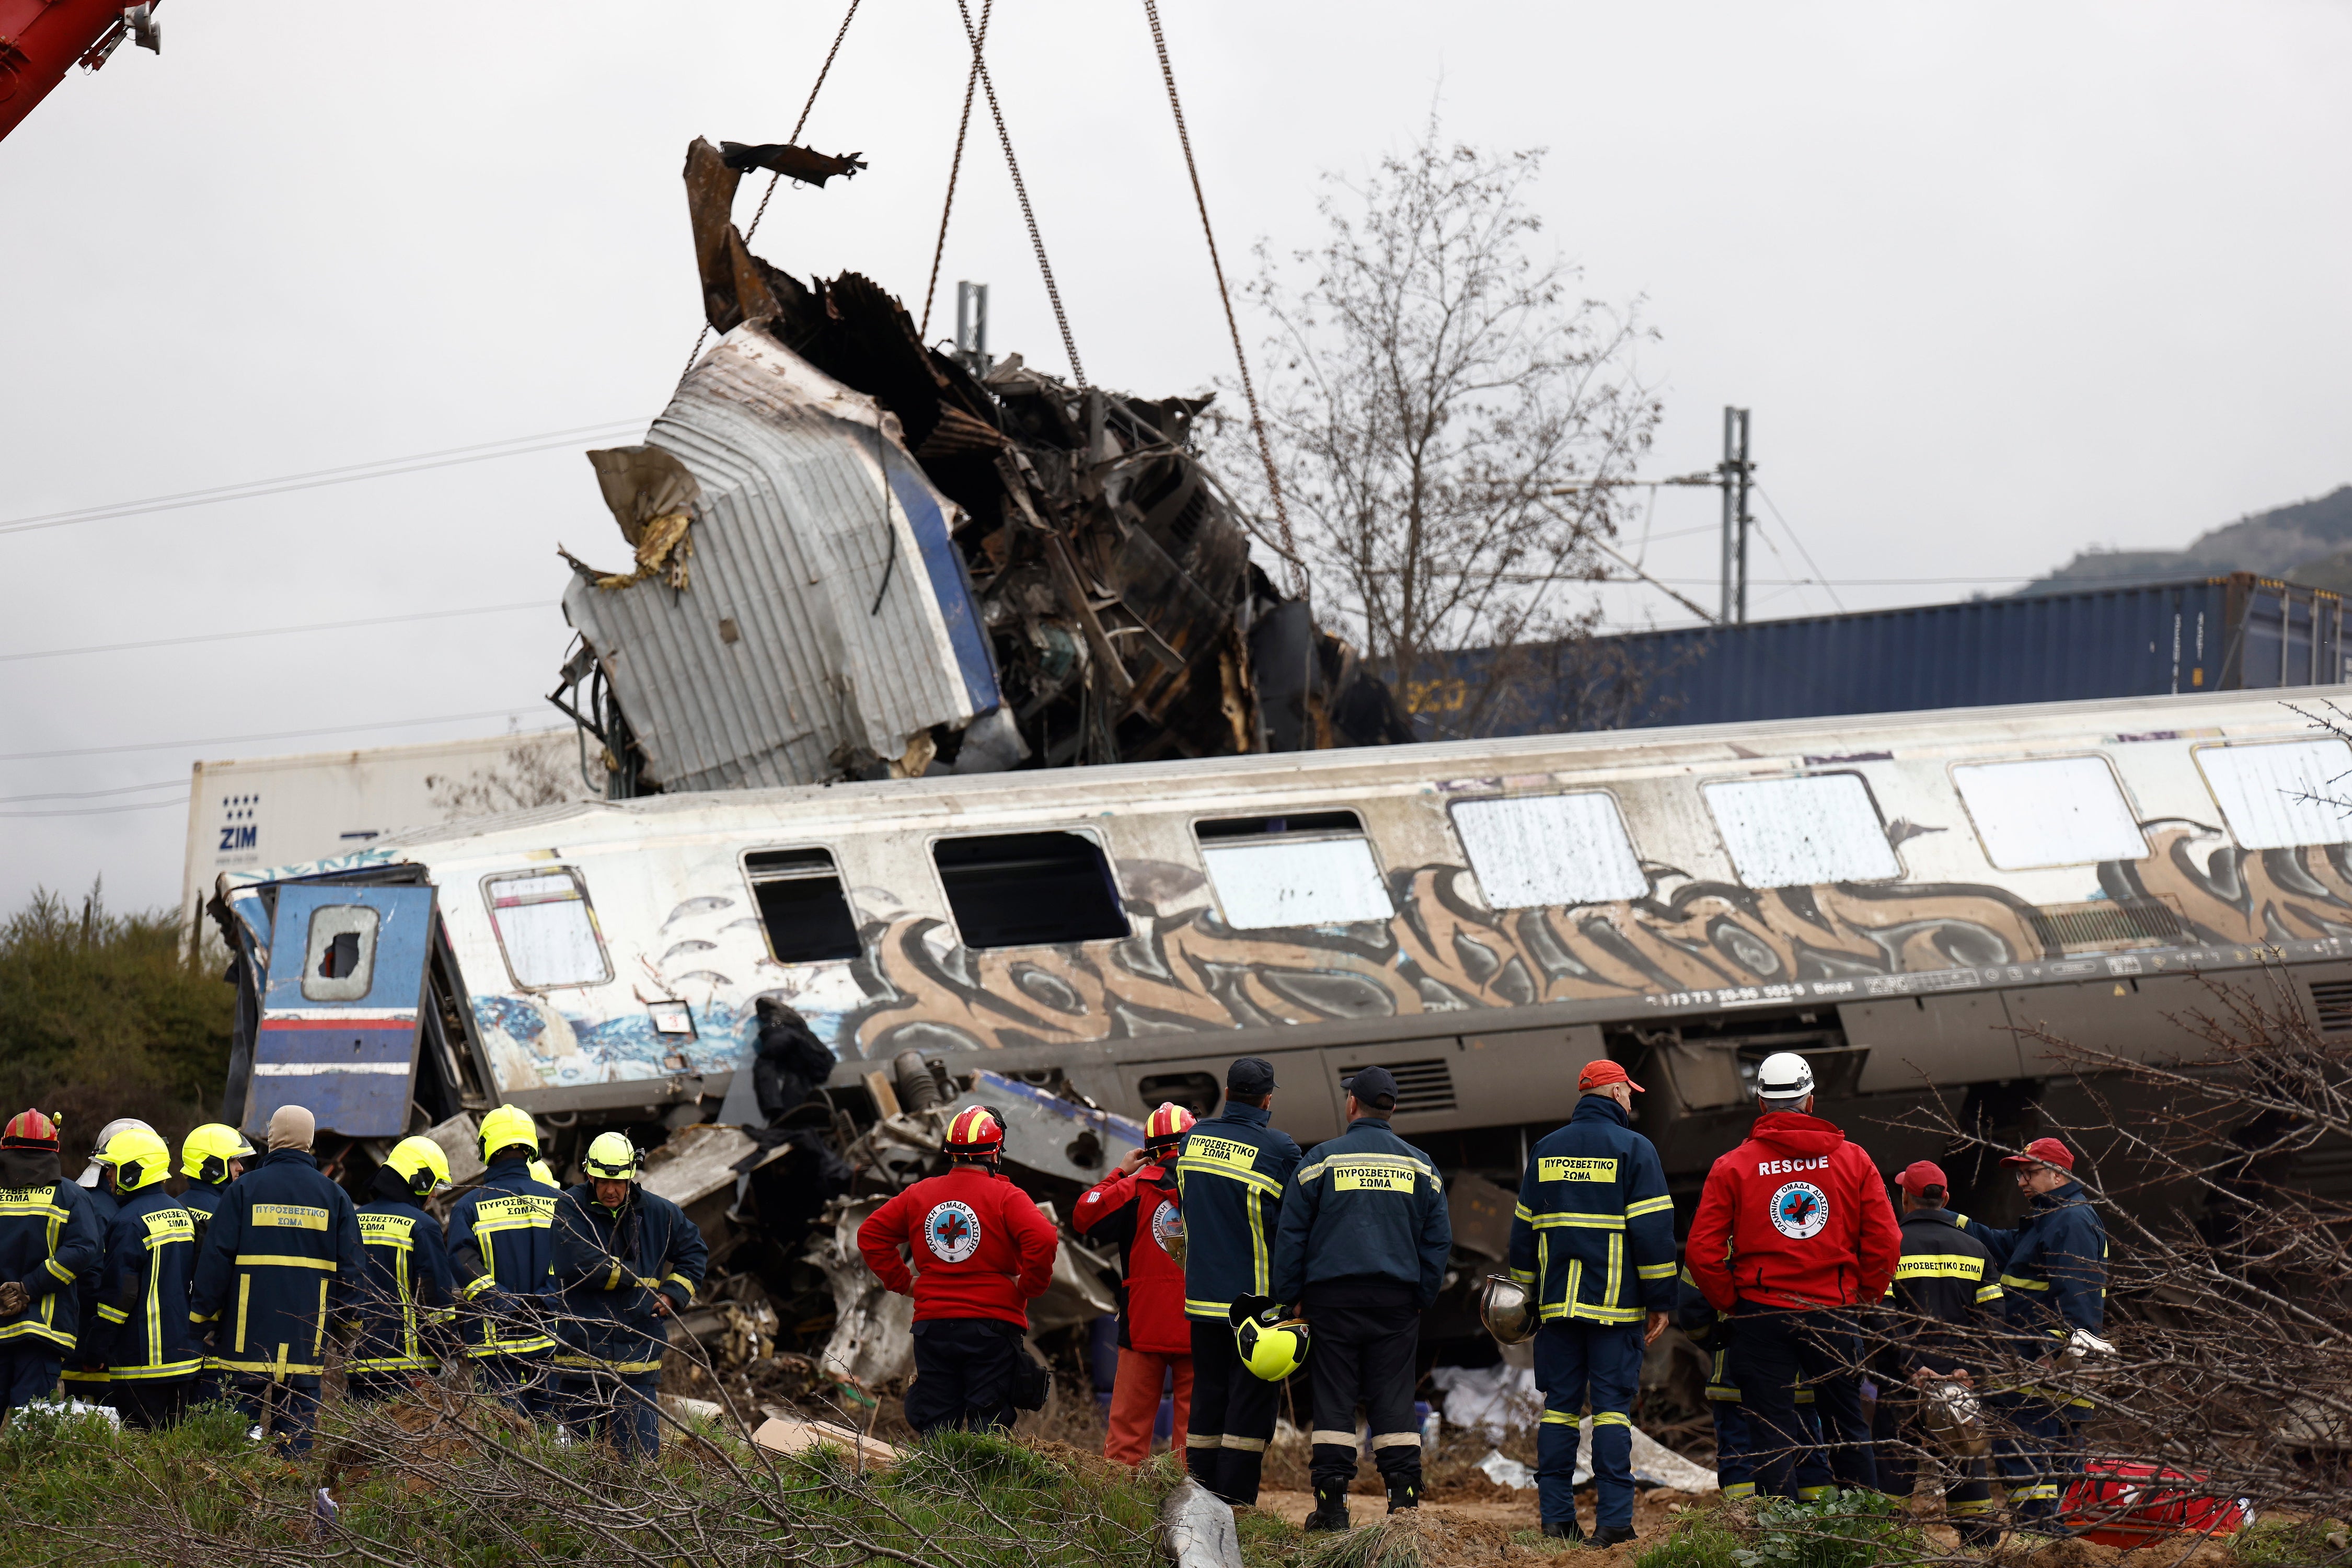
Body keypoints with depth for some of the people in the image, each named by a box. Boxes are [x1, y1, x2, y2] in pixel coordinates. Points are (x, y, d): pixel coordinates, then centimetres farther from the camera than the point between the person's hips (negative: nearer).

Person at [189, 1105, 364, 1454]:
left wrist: (200, 1314, 3)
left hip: (249, 1332, -1)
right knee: (300, 1412, 4)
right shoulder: (334, 1196, 4)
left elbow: (216, 1259, -3)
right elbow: (351, 1267, 7)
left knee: (247, 1403, 3)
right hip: (306, 1333, 1)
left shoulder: (244, 1189, -2)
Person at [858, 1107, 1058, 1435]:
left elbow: (870, 1235, 12)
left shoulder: (919, 1193, 7)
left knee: (934, 1427, 9)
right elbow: (1043, 1240, -21)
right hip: (992, 1327, -4)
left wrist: (904, 1282, 14)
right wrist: (1029, 1287, -7)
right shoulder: (1005, 1197, -7)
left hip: (931, 1326, 4)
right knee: (988, 1430, -1)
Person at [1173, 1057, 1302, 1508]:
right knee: (1252, 1402, 0)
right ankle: (1235, 1502, -4)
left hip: (1202, 1297, 5)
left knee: (1207, 1397, 12)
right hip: (1257, 1298, -5)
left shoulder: (1195, 1138, 4)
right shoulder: (1277, 1149, -13)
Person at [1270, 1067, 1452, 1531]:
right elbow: (1439, 1239, 9)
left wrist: (1291, 1297, 5)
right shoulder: (1419, 1166, 8)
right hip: (1396, 1299, 2)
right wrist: (1423, 1298, 14)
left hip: (1332, 1297, -2)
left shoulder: (1323, 1159, 0)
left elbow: (1290, 1233, 0)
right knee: (1393, 1400, 4)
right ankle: (1405, 1497, -2)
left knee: (1334, 1401, 1)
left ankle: (1332, 1503, -2)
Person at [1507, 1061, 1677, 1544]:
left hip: (1557, 1304, 4)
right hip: (1615, 1304, -4)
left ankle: (1556, 1516, 3)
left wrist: (1526, 1295, 21)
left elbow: (1523, 1229, 15)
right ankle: (1614, 1518, -9)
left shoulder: (1545, 1150, 12)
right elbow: (1653, 1230, -6)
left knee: (1559, 1406, 6)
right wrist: (1660, 1300, -2)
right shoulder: (1634, 1149, -2)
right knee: (1612, 1407, -4)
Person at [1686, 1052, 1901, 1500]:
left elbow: (1703, 1253, -6)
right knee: (1848, 1429, 12)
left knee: (1772, 1433, 2)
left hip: (1761, 1315, -2)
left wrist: (1730, 1304, 7)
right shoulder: (1853, 1160, 2)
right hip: (1835, 1313, 2)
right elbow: (1885, 1244, -1)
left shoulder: (1731, 1167, -2)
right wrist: (1862, 1300, 10)